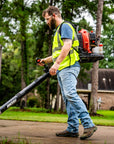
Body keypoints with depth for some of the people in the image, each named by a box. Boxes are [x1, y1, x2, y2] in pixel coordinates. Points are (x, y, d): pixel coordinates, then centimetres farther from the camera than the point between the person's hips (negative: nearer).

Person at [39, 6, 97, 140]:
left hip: (69, 67, -10)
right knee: (67, 98, 3)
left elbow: (67, 46, -18)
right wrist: (46, 60, 34)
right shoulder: (59, 30, 29)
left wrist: (56, 64, -25)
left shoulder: (65, 26, -3)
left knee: (70, 94, -23)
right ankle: (72, 129, 0)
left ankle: (88, 124, -27)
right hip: (62, 69, 10)